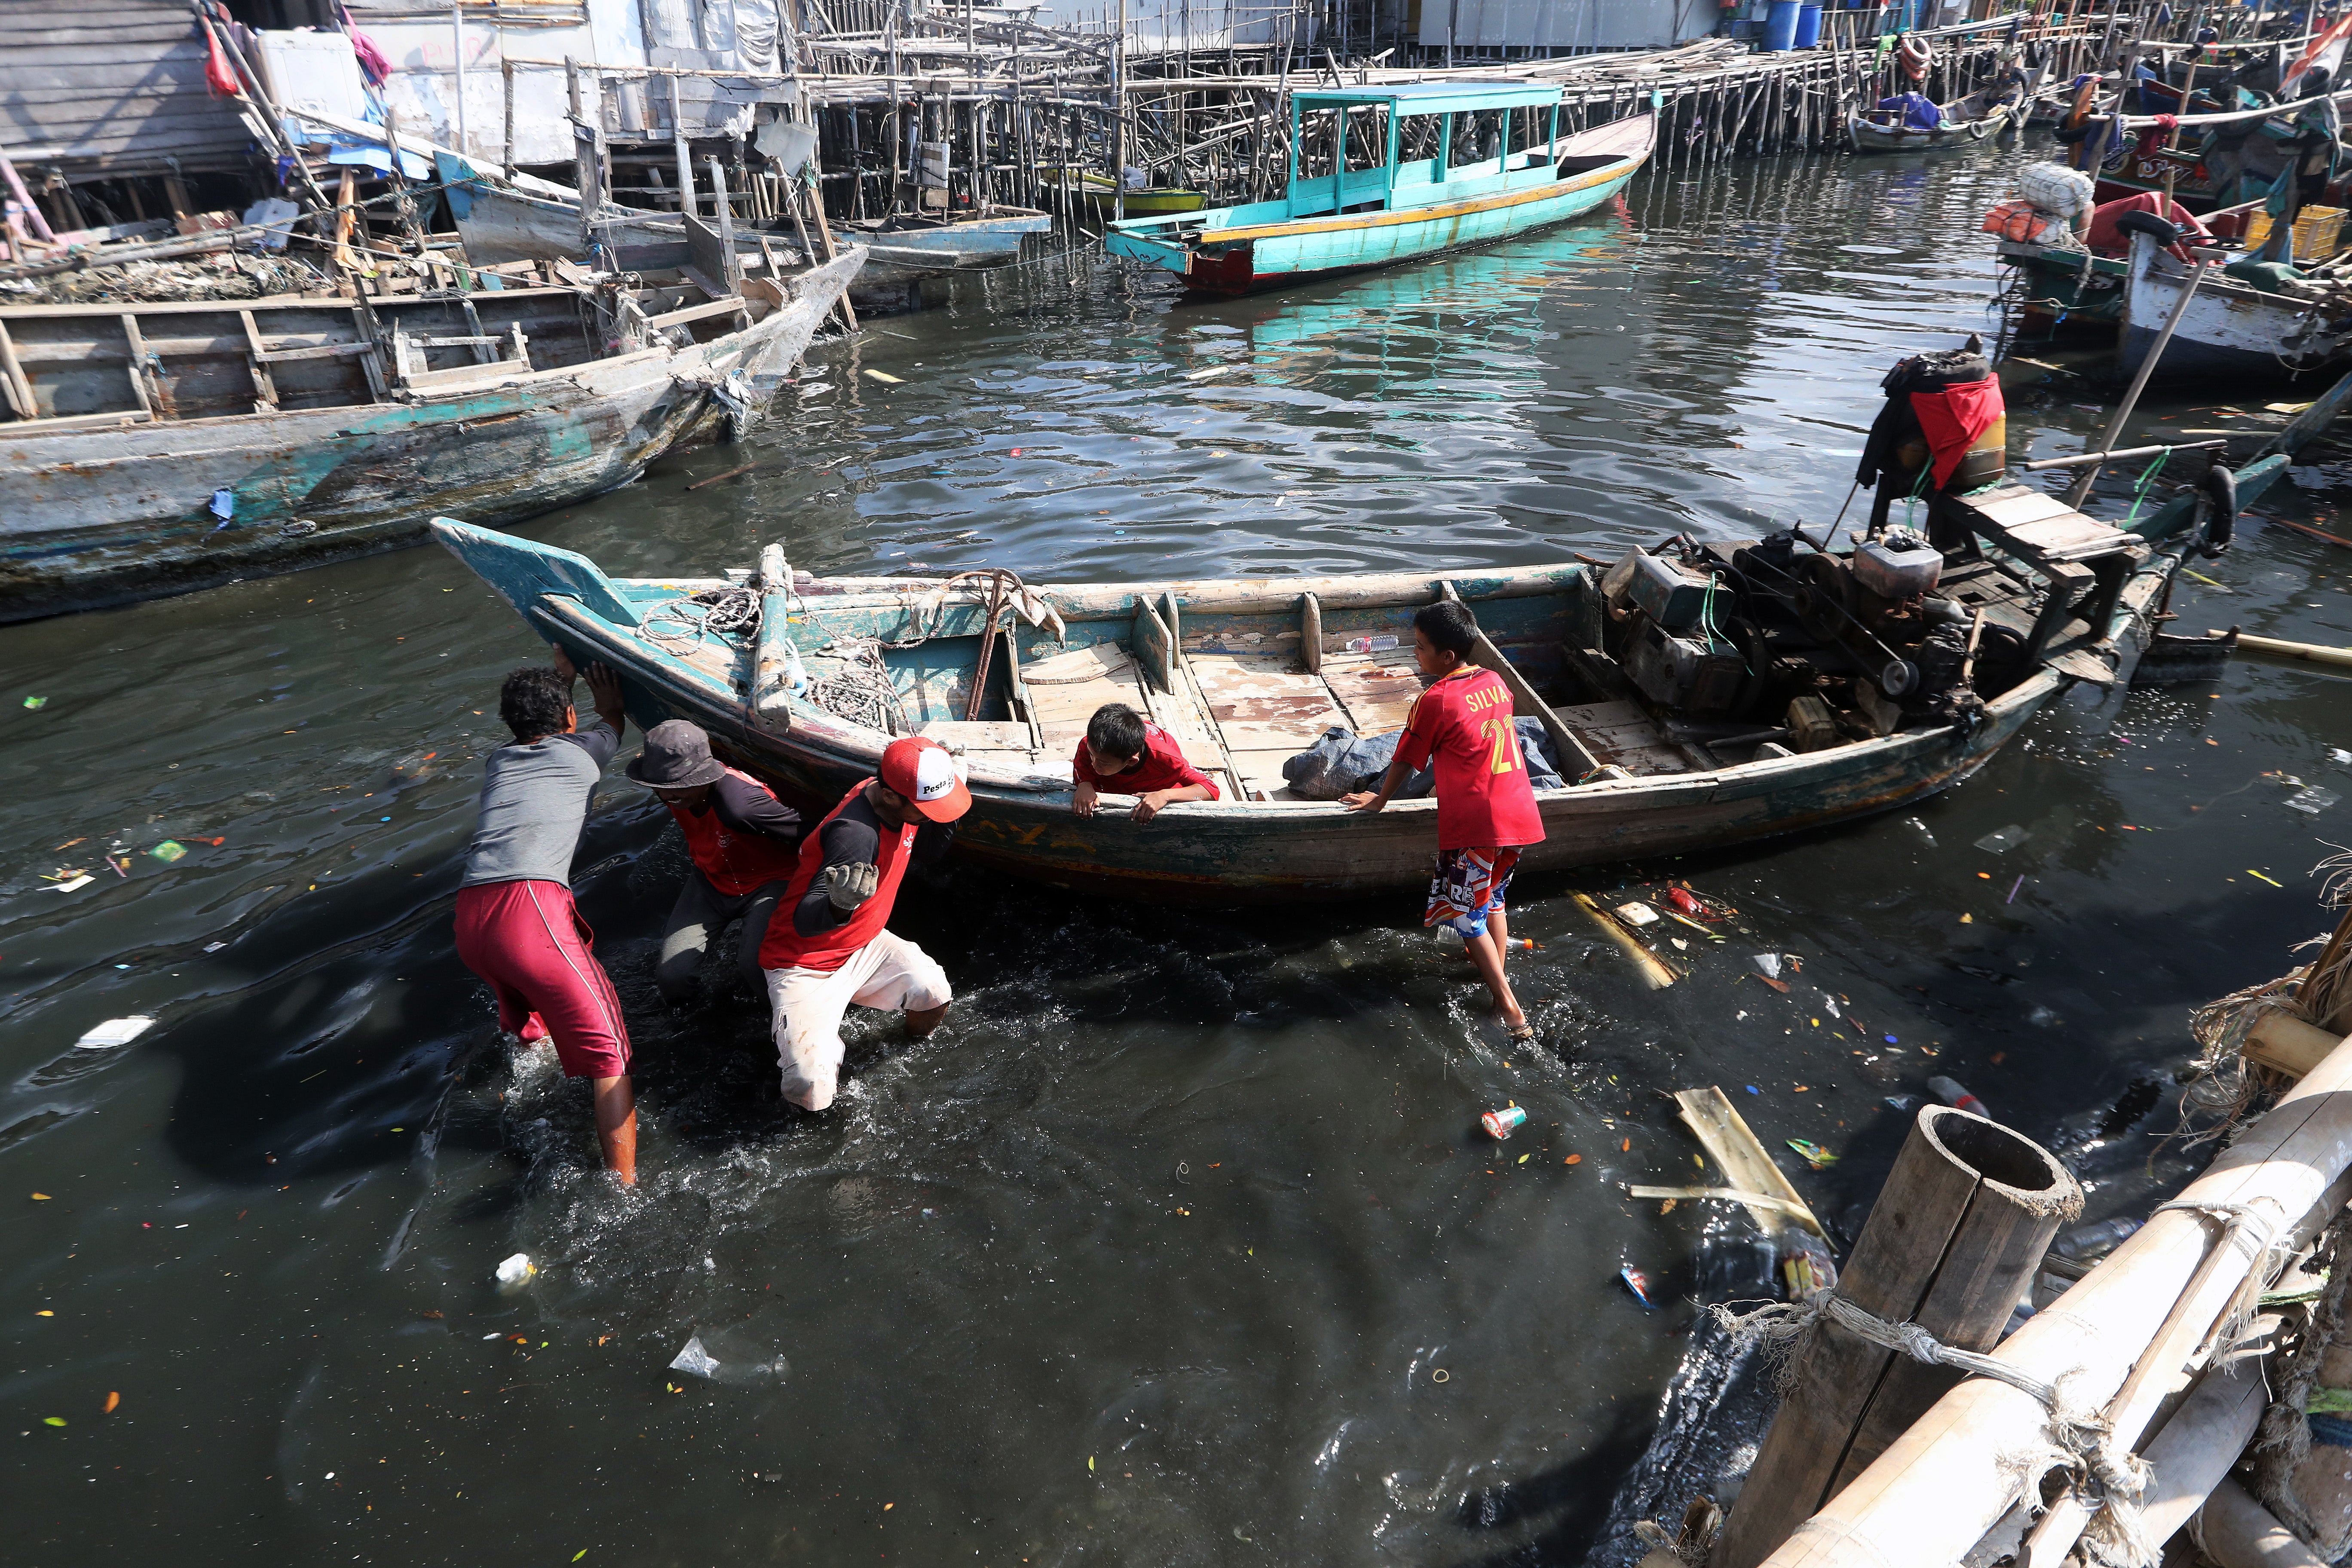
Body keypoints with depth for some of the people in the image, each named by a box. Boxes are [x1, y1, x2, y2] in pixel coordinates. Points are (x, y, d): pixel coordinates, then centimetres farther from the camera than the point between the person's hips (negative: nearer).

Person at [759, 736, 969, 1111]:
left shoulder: (902, 805, -9)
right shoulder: (857, 833, -34)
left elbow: (929, 848, 13)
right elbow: (804, 923, -35)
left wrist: (948, 790, -6)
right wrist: (840, 906, -60)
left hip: (864, 946, 7)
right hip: (805, 965, -7)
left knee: (935, 997, -19)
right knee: (812, 1095, -20)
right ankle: (799, 1032, 15)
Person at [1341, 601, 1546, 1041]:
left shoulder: (1434, 702, -13)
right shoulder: (1496, 682, 7)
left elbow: (1405, 760, -1)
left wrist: (1379, 799, 15)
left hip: (1473, 826, -7)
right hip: (1519, 815, 7)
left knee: (1466, 917, 4)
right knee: (1493, 899, 25)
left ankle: (1511, 1013, 0)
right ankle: (1498, 981, 35)